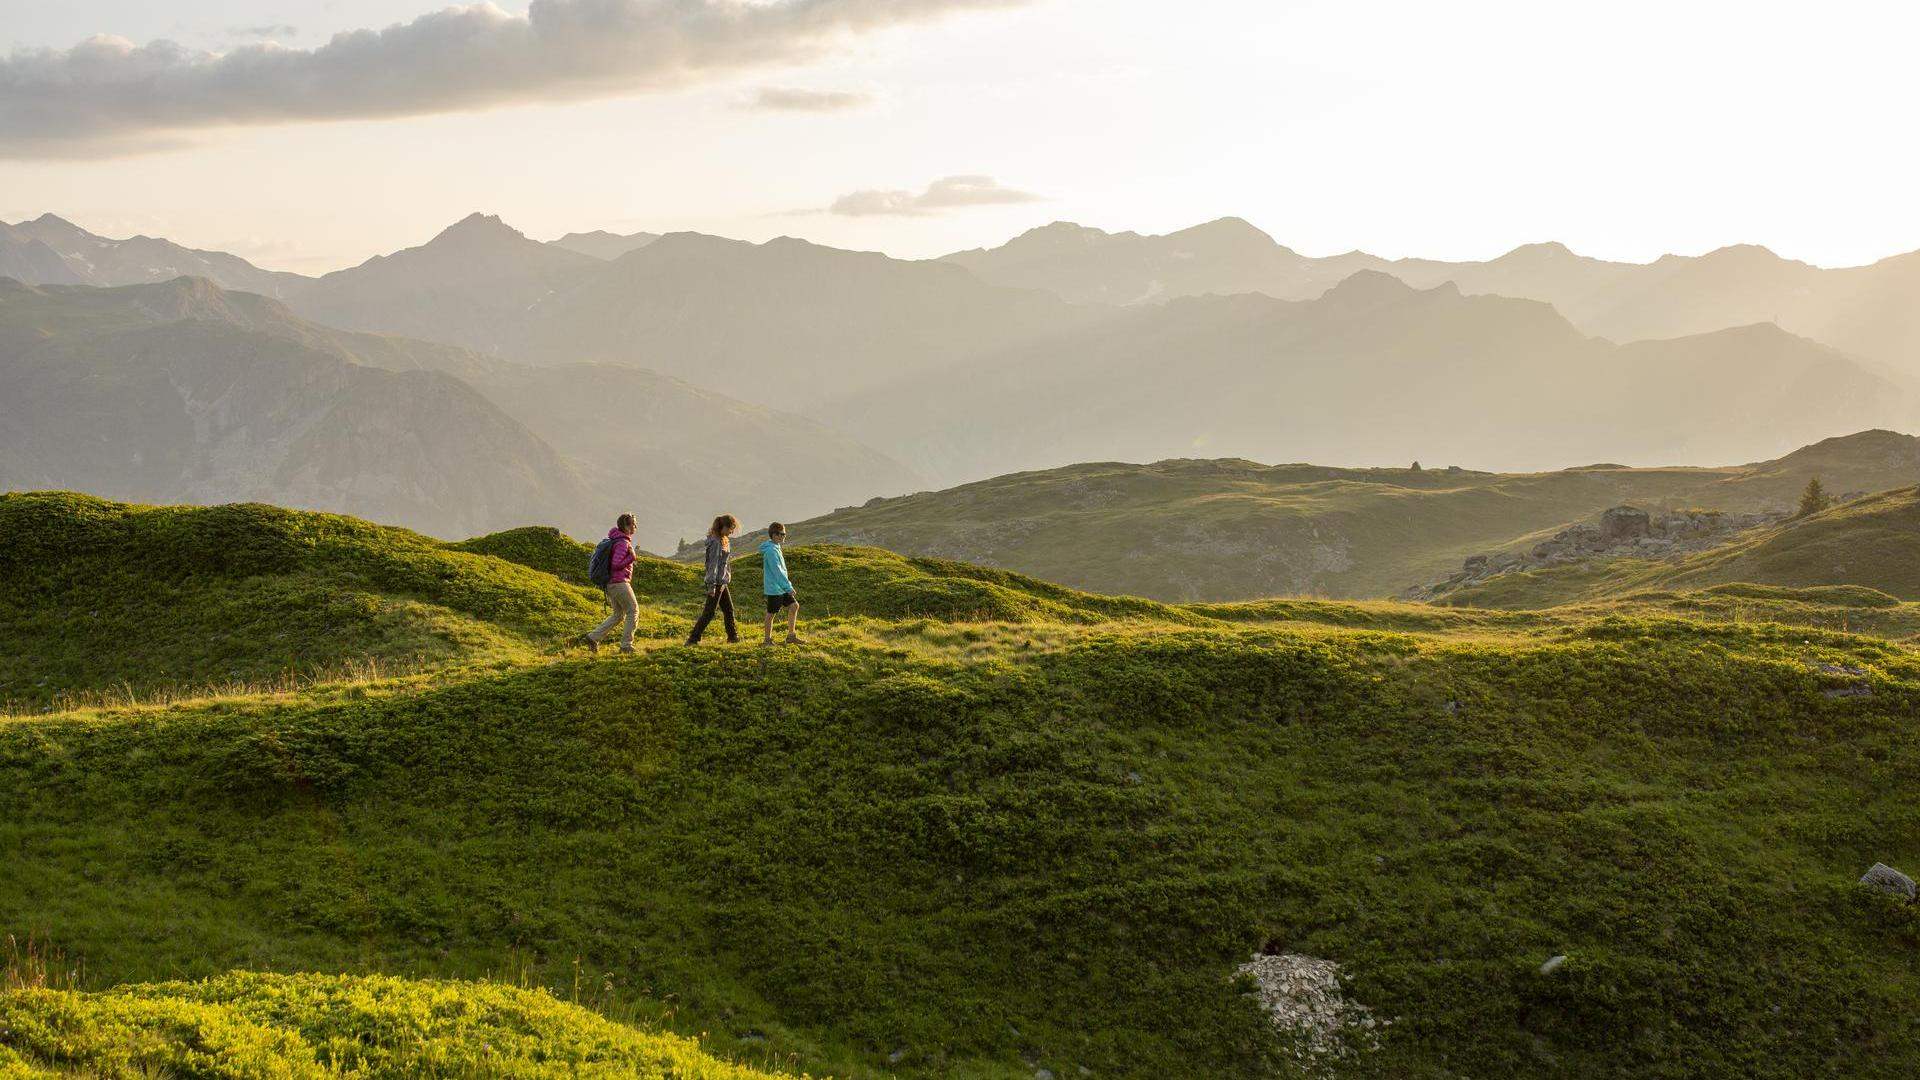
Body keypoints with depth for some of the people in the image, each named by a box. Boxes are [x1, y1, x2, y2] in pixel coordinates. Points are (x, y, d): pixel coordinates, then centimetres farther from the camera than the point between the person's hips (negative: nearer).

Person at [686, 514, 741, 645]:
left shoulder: (725, 541, 12)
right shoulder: (716, 542, -17)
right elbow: (713, 564, -21)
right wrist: (712, 585, -22)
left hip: (722, 582, 10)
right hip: (716, 581, -10)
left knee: (729, 610, 17)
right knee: (709, 612, -6)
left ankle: (733, 636, 28)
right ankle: (693, 639, -4)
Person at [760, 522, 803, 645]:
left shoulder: (775, 547, 11)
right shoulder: (771, 550, -20)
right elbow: (777, 571, -22)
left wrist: (787, 584, 18)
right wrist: (788, 586, -19)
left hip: (781, 588, 10)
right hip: (774, 588, -10)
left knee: (794, 606, 9)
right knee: (771, 613, 1)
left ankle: (791, 636, 15)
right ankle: (767, 639, 12)